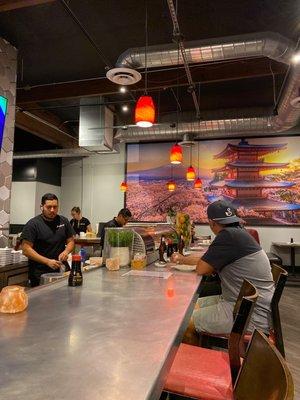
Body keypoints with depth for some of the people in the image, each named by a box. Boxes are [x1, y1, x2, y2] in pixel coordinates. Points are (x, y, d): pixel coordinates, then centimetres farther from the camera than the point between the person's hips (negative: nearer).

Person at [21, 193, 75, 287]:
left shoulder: (64, 221, 5)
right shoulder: (33, 224, -8)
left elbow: (70, 241, 12)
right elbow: (26, 249, -12)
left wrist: (66, 251, -10)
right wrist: (47, 261, -20)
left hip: (60, 270, 4)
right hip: (39, 273, -3)